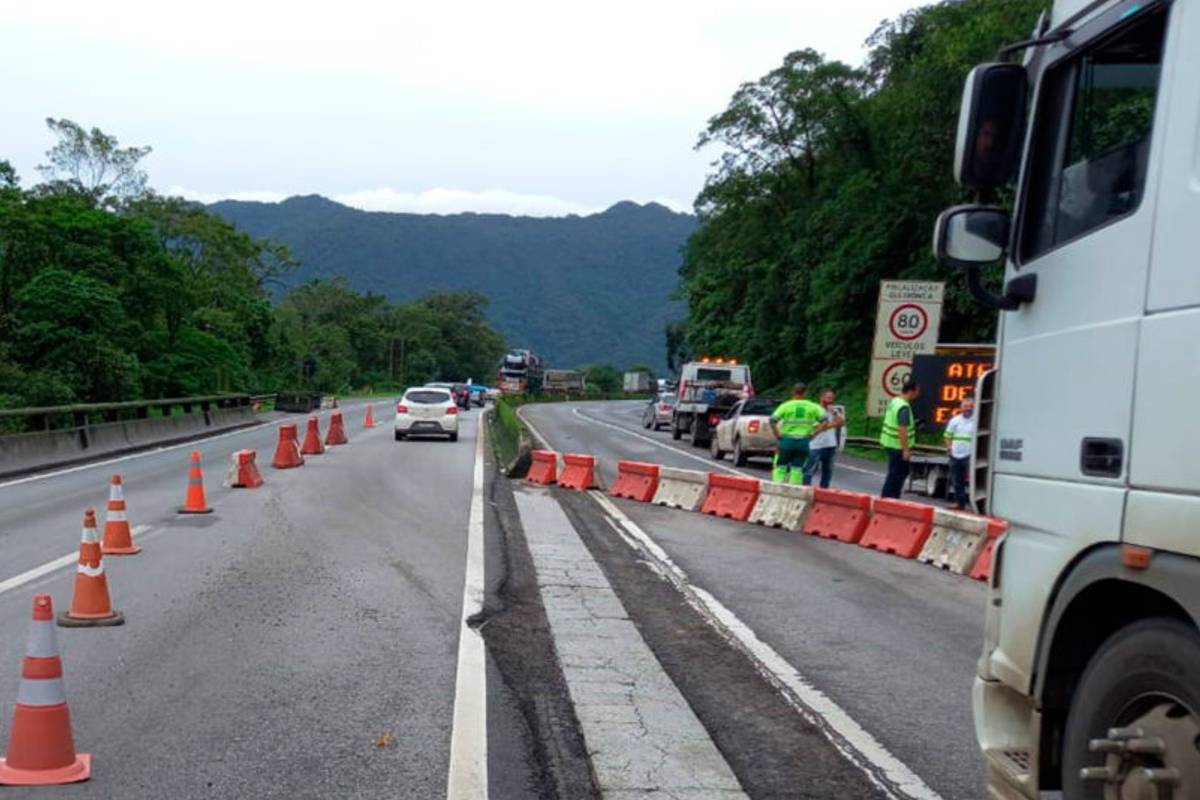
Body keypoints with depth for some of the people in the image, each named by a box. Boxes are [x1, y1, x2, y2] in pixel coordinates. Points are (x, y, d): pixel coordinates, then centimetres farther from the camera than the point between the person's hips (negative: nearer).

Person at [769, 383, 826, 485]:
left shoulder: (786, 406, -2)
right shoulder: (812, 407, 3)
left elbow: (773, 420, -12)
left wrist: (778, 435, -4)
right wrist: (813, 433, 1)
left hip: (787, 440, -1)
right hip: (803, 442, 1)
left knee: (780, 467, 7)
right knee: (797, 469, 6)